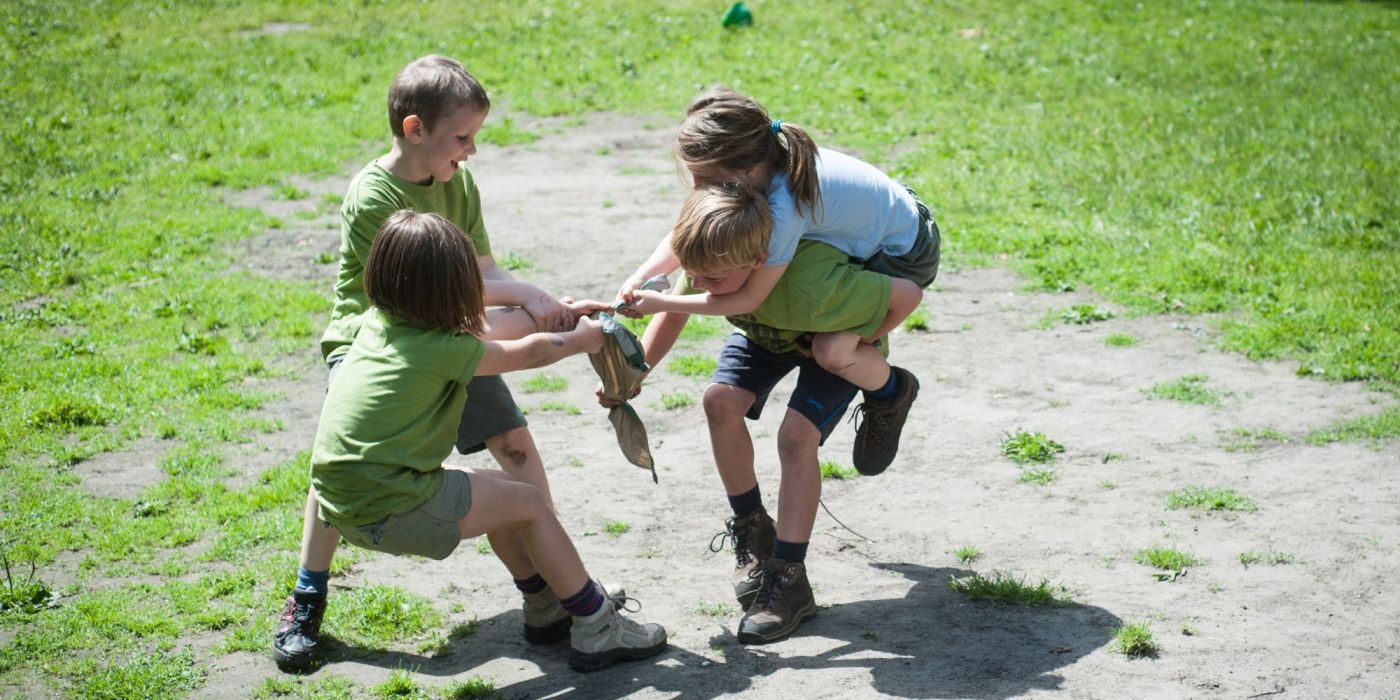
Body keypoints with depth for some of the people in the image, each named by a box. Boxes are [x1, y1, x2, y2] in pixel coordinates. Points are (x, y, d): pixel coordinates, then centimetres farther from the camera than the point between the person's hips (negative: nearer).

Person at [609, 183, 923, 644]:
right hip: (766, 330, 5)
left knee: (796, 435, -23)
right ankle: (752, 529, 7)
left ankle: (789, 580, -13)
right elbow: (674, 312, -9)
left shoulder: (811, 290, -47)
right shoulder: (712, 259, -31)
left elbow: (909, 295, -34)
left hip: (838, 336, -5)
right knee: (720, 400, -16)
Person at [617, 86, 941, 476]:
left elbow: (749, 299, -29)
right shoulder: (761, 166, -15)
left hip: (906, 254, -9)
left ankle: (893, 393, 7)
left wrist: (662, 304, -27)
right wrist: (641, 277, -22)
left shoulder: (784, 205, -38)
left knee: (831, 351, -26)